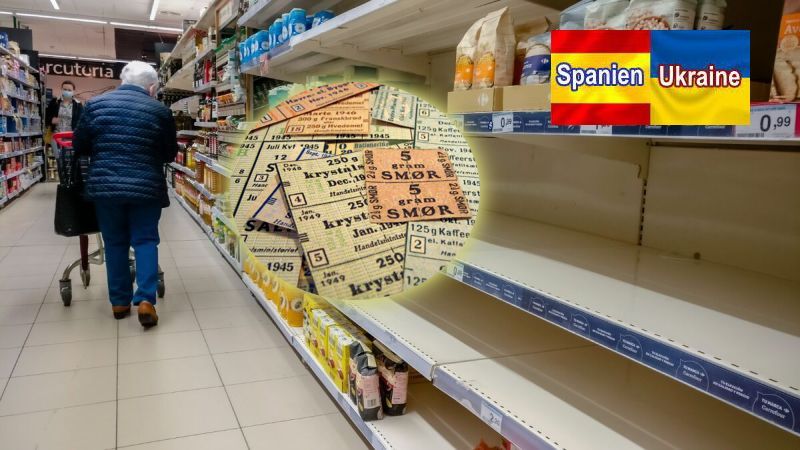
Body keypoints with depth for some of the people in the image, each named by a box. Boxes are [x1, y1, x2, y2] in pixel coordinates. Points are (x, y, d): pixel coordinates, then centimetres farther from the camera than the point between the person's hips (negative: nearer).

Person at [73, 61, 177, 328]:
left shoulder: (96, 104, 3)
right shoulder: (160, 111, -1)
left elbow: (79, 146, 7)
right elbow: (170, 154, 7)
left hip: (105, 186, 2)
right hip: (146, 187, -2)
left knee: (114, 243, 13)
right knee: (145, 240, 8)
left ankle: (119, 302, 18)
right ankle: (145, 300, -5)